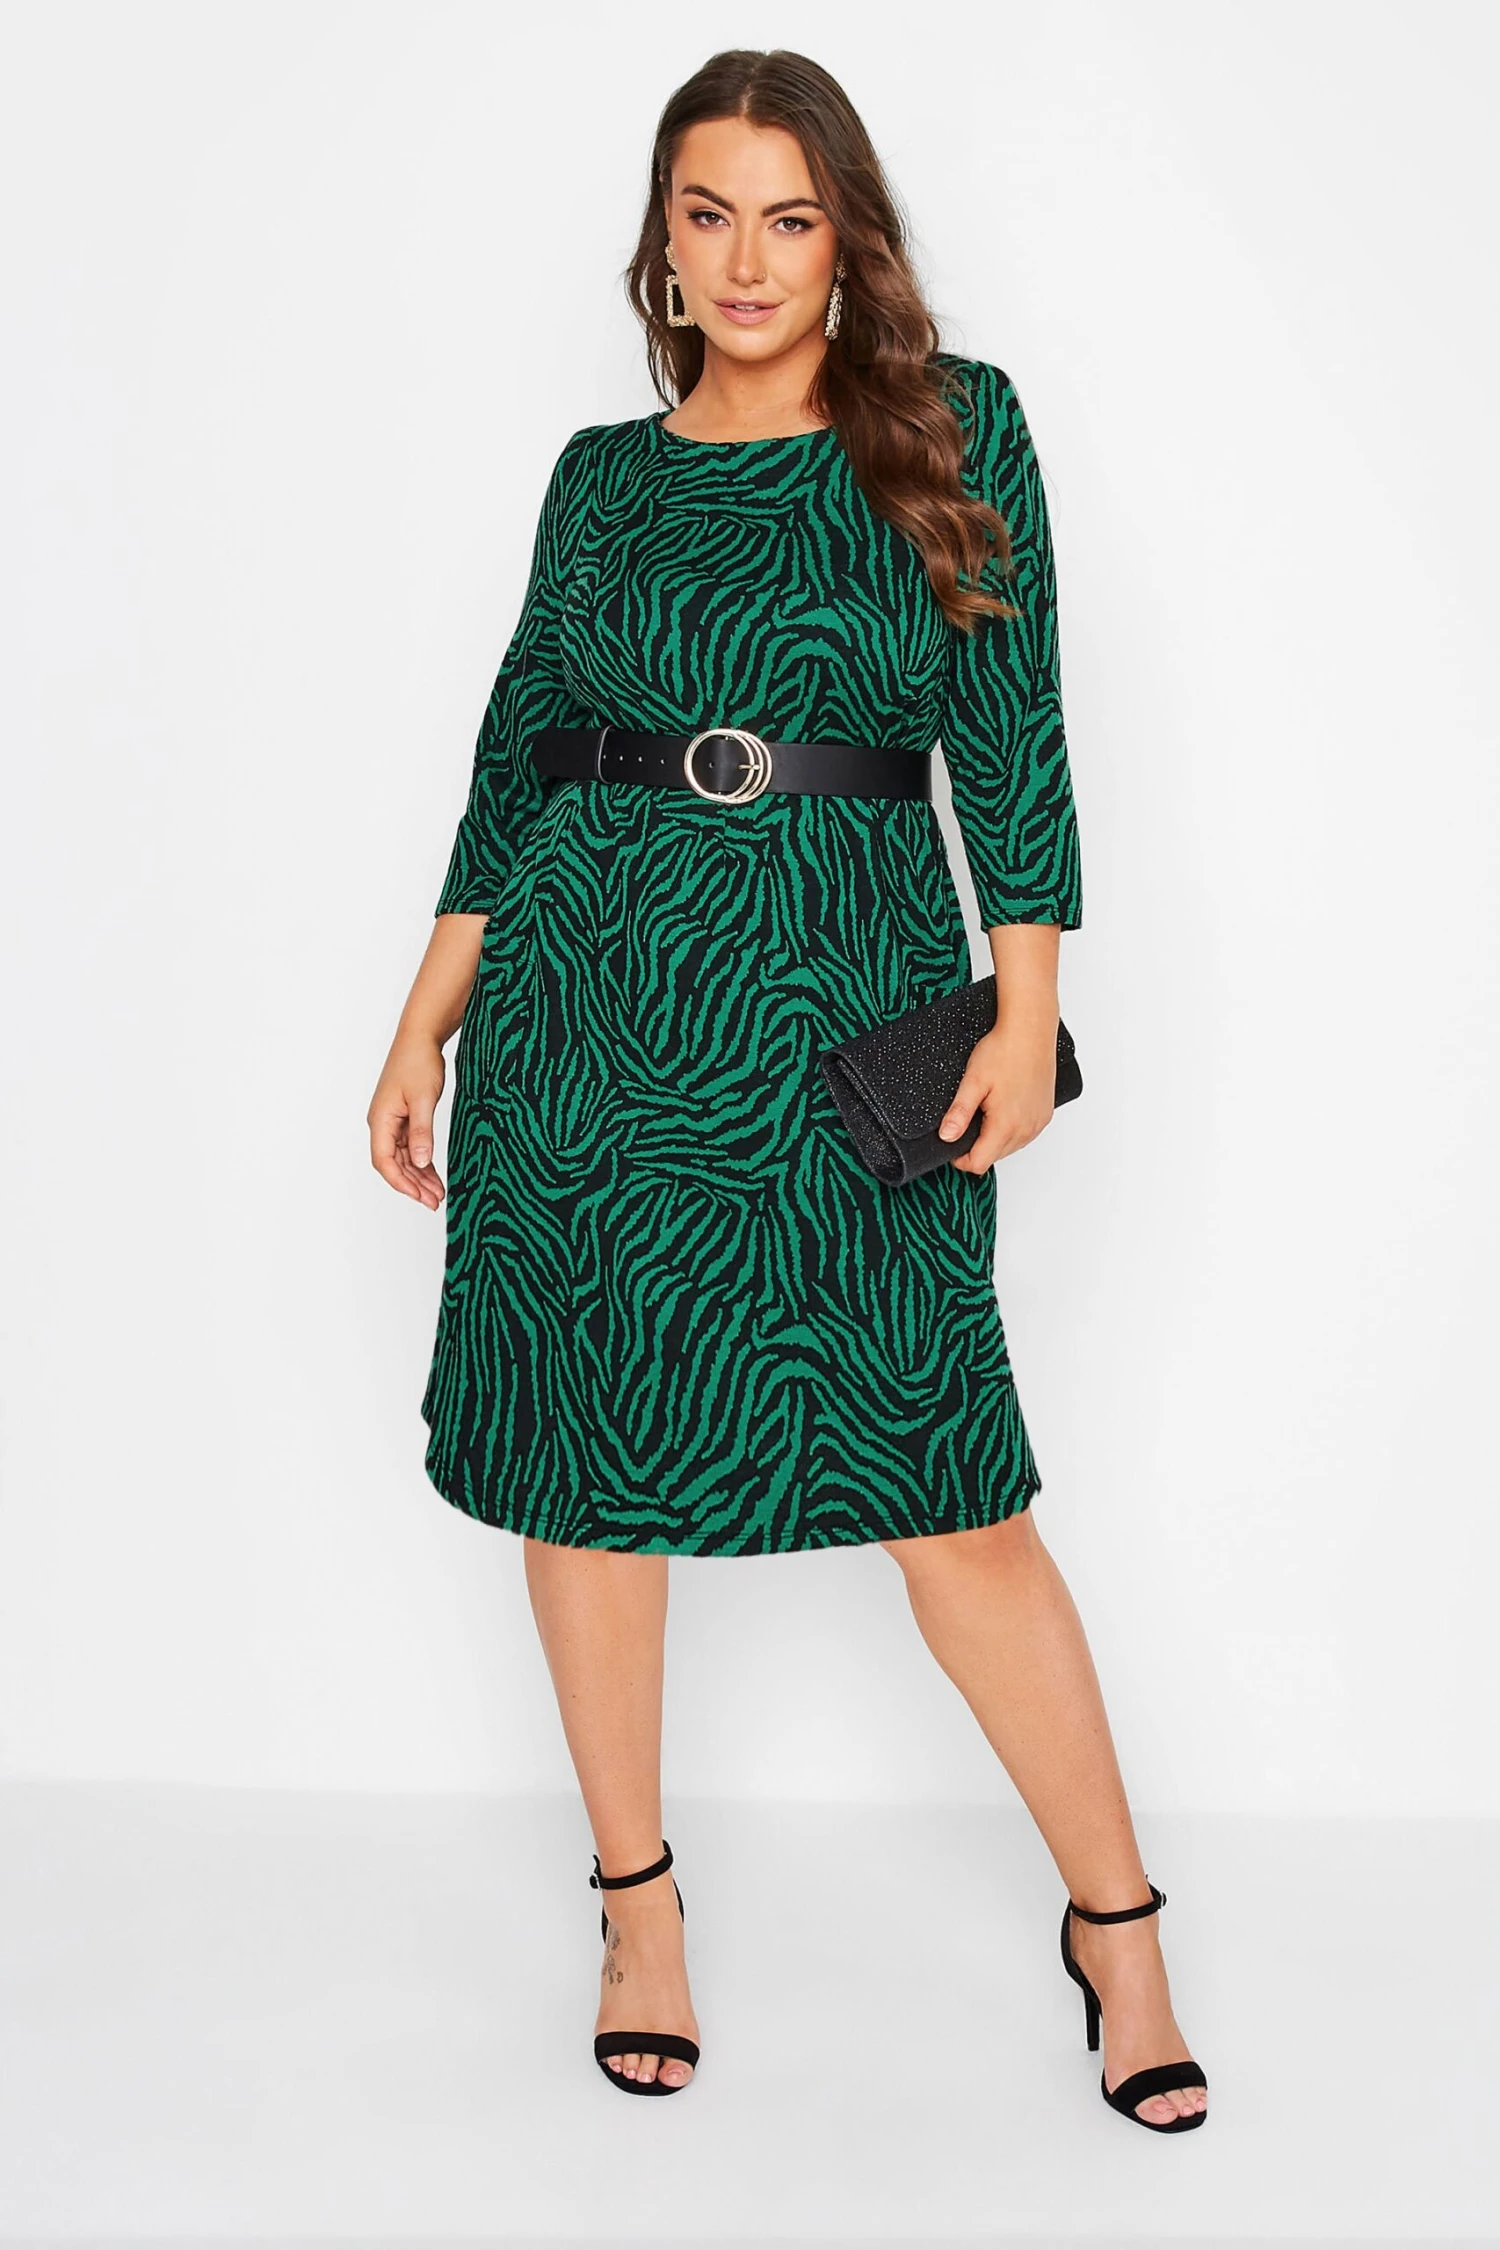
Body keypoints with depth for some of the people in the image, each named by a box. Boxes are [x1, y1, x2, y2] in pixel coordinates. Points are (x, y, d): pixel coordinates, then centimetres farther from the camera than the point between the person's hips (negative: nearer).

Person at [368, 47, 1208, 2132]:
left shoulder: (952, 429, 5)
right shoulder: (605, 475, 11)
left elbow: (1013, 734, 1)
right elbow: (515, 763, 13)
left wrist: (1027, 1007, -8)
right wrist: (425, 1023, 10)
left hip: (848, 999, -3)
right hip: (588, 986, 3)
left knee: (952, 1491, -4)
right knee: (587, 1462, 6)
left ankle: (1117, 1924, 13)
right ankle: (639, 1904, 24)